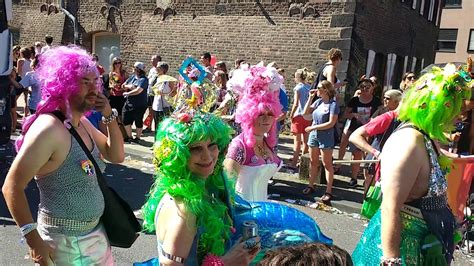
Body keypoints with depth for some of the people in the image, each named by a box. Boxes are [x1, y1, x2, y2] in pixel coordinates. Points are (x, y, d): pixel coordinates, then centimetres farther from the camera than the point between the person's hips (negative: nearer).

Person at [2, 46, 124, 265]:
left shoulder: (83, 123, 4)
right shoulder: (49, 129, -22)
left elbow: (116, 156, 8)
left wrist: (109, 116, -4)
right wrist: (34, 240, -22)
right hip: (67, 241, -8)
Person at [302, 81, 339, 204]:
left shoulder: (333, 104, -12)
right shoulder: (318, 101, 6)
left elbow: (331, 123, -17)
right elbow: (306, 112, 8)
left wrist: (313, 127, -15)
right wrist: (310, 98, 1)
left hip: (326, 137, -6)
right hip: (314, 135, 6)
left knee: (327, 164, 0)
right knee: (313, 162, 12)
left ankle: (328, 191, 3)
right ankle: (311, 185, 23)